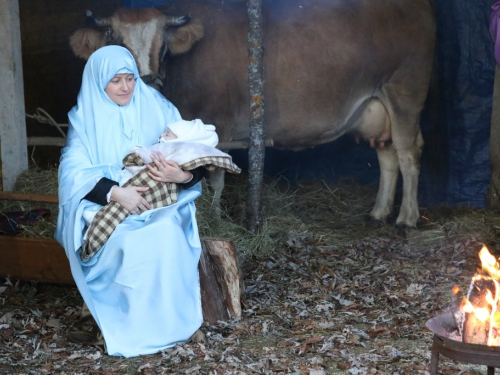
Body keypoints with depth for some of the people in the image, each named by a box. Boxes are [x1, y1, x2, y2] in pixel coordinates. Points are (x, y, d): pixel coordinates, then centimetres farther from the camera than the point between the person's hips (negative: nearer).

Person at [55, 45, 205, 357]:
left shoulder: (158, 109, 4)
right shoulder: (86, 118, 2)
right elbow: (74, 171, -10)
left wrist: (182, 175, -27)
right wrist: (116, 193, -27)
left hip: (160, 203, 1)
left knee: (166, 233, -33)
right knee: (131, 244, -33)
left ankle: (169, 322, -20)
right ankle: (132, 328, -19)